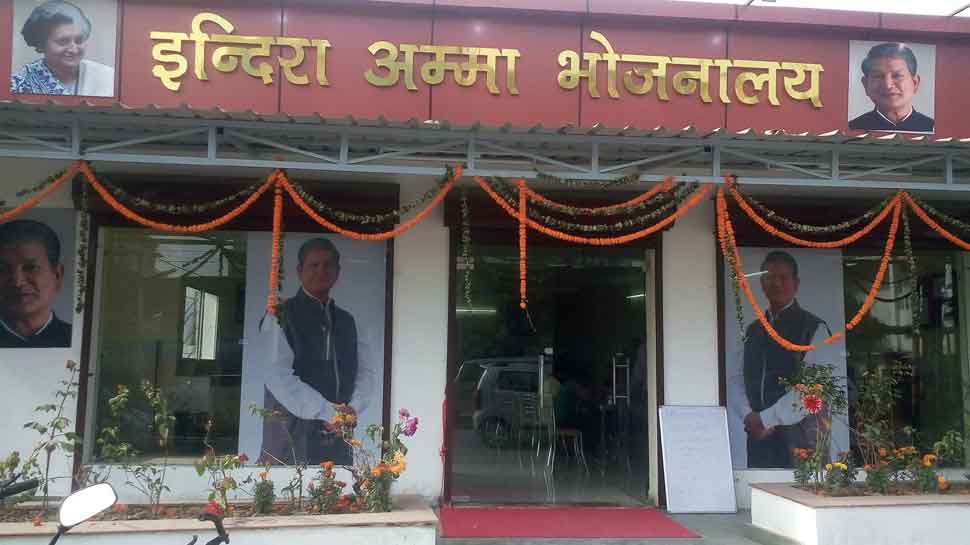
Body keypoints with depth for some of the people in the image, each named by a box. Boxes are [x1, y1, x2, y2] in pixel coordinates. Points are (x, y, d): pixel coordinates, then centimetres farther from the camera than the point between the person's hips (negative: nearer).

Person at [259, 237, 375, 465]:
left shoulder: (346, 321, 16)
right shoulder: (282, 316, -1)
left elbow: (365, 372, 13)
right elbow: (278, 375, -12)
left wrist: (352, 409, -6)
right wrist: (326, 412, -15)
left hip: (337, 437, 5)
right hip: (292, 433, -4)